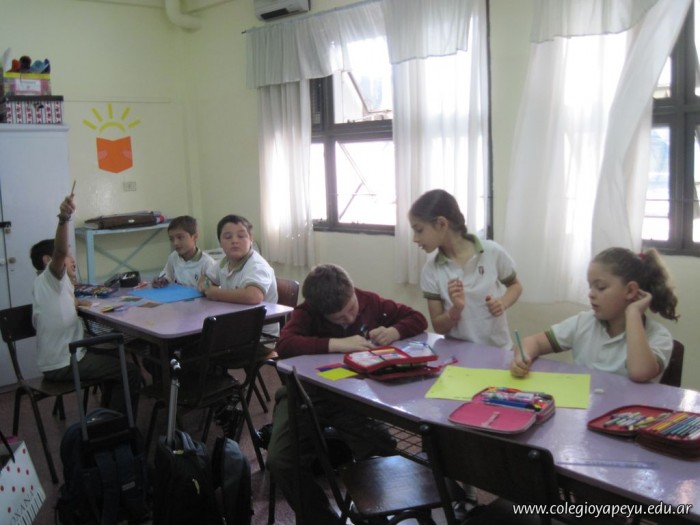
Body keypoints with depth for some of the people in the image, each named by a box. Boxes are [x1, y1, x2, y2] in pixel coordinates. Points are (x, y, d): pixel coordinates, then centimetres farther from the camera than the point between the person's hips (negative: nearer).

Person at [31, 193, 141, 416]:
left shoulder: (47, 284, 17)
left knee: (114, 358, 28)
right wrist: (63, 219, -48)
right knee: (130, 373, -10)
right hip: (63, 364, -11)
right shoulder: (48, 278, -13)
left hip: (56, 360, 11)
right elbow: (60, 251, -34)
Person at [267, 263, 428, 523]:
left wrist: (393, 331, -18)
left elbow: (417, 319, 4)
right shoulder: (306, 312, -15)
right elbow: (284, 345, -33)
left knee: (385, 454, -19)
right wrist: (338, 344, -39)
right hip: (307, 395, -2)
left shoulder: (370, 301, -5)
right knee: (280, 461, -21)